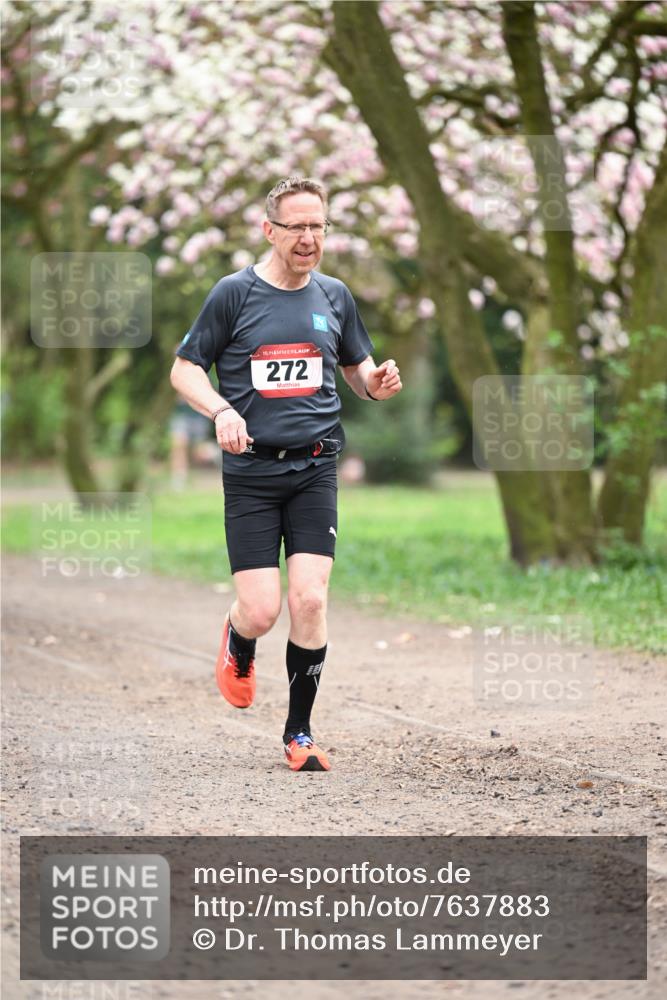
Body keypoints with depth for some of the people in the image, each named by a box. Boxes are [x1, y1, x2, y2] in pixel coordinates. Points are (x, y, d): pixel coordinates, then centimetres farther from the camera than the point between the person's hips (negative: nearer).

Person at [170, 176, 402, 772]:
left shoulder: (334, 296, 10)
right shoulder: (235, 293, -1)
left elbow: (357, 369, 22)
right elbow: (184, 369, 3)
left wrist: (377, 384, -2)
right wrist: (222, 411, -16)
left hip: (315, 467, 2)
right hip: (250, 471, -2)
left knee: (309, 600, -10)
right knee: (261, 612, -7)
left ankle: (300, 732, 6)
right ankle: (238, 649, 32)